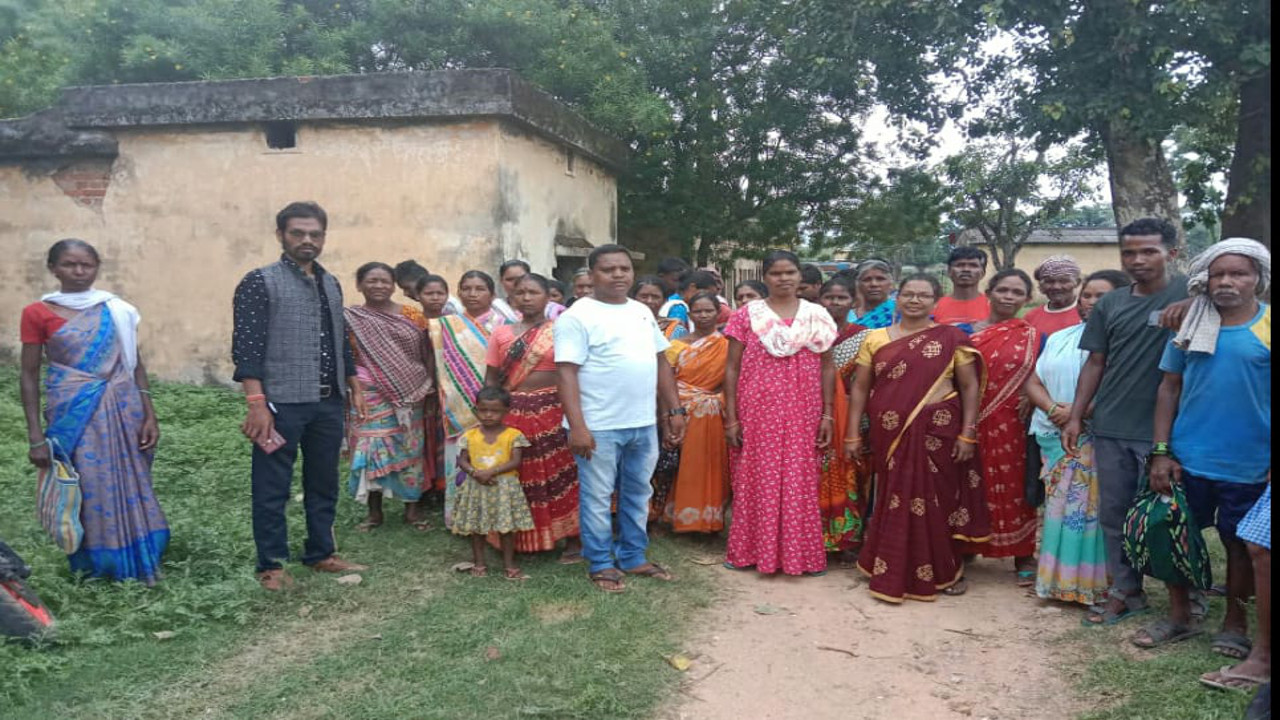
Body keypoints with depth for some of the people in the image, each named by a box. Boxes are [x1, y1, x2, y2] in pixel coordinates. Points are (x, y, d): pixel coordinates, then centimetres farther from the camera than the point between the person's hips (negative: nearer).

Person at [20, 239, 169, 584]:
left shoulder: (117, 309, 5)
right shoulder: (38, 313, -2)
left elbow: (135, 364, 8)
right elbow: (29, 376, -1)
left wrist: (149, 415, 2)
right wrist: (35, 436, -5)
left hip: (122, 410, 2)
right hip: (73, 414, -2)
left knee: (129, 484, 7)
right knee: (86, 489, 3)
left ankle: (136, 562, 22)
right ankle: (94, 568, 19)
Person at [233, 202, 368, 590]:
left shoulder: (330, 284, 15)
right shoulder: (260, 282, -6)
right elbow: (246, 345, -12)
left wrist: (354, 387, 17)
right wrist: (256, 403, -20)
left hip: (328, 402, 6)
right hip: (282, 403, -6)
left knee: (324, 483, 14)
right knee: (273, 487, 3)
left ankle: (321, 553, 27)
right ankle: (271, 565, 14)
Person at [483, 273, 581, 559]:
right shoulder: (501, 333, 7)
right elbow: (491, 379, 10)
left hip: (553, 411, -2)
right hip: (513, 412, 2)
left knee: (563, 475, -1)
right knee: (520, 477, 7)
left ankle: (572, 539, 11)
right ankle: (523, 541, 21)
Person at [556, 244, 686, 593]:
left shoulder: (643, 312, 12)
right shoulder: (577, 316, -9)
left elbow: (661, 363, 17)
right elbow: (567, 372, -14)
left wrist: (675, 411, 11)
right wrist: (577, 426, -21)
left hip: (644, 423, 7)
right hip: (600, 427, -6)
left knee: (638, 494, 16)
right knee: (597, 499, 5)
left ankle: (633, 557, 30)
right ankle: (600, 564, 19)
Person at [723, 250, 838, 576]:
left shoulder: (817, 316, 6)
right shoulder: (747, 315, 1)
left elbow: (827, 368, 8)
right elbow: (732, 368, 1)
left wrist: (828, 415, 2)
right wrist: (731, 418, -4)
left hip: (803, 416, 1)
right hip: (757, 413, -1)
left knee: (801, 482, 5)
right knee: (756, 480, 5)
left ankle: (802, 552, 18)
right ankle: (751, 550, 18)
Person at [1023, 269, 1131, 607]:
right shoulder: (1059, 338, 17)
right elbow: (1034, 382, 13)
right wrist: (1053, 409, -7)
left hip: (1101, 438, -5)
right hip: (1056, 437, 5)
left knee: (1094, 508, -5)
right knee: (1060, 506, 6)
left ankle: (1094, 584, 3)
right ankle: (1057, 579, 14)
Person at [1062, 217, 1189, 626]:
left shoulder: (1187, 293, -4)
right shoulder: (1110, 305, 9)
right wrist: (1075, 417, 8)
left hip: (1160, 429, -5)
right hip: (1110, 428, 5)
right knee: (1114, 514, 10)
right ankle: (1126, 592, 24)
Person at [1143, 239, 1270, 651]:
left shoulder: (1266, 327, -6)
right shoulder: (1191, 326, 3)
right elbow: (1169, 388, 5)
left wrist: (1271, 463, -9)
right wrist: (1160, 453, -1)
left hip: (1248, 464, -3)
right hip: (1187, 459, 3)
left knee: (1241, 543, 11)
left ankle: (1235, 625, 28)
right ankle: (1180, 617, 27)